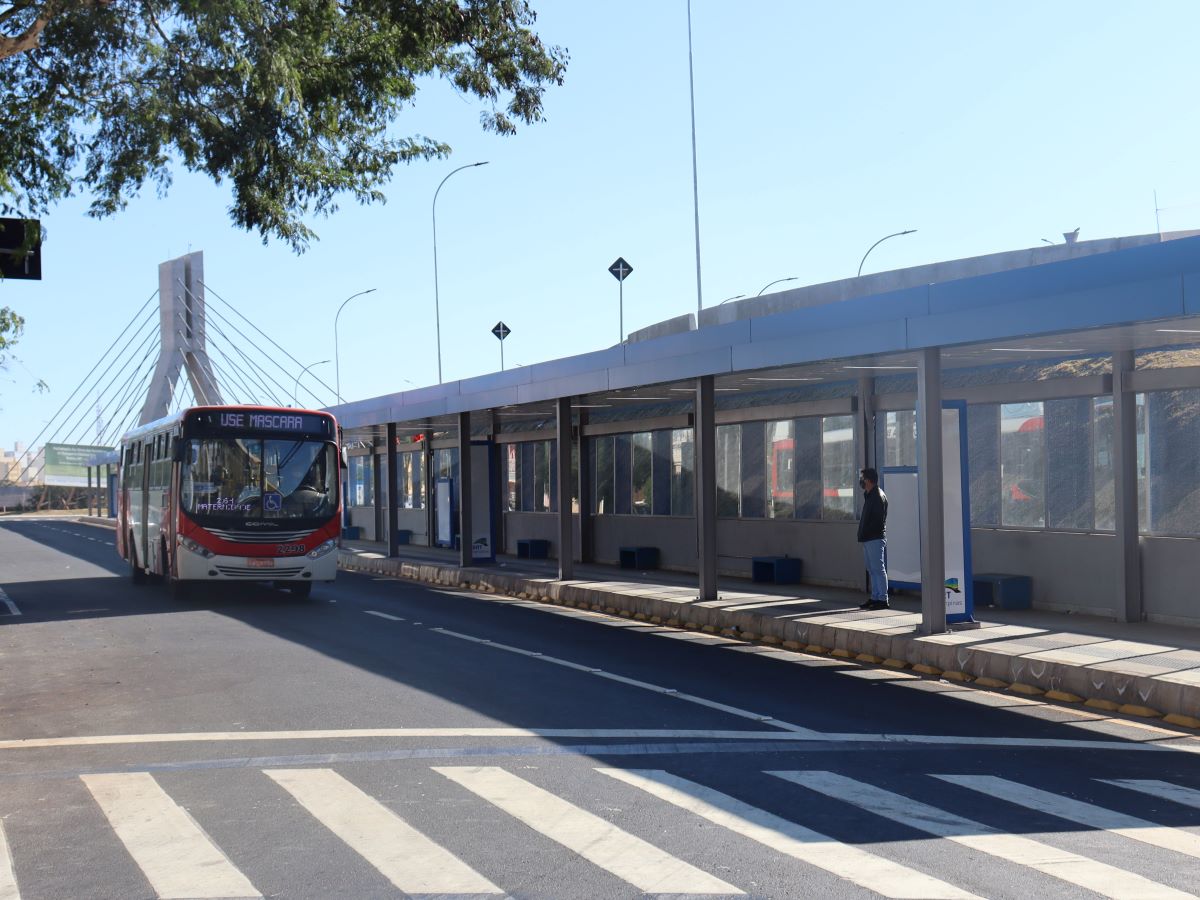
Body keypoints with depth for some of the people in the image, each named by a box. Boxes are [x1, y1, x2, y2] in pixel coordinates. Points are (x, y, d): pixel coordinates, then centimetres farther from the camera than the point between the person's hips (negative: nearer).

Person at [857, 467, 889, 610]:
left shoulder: (879, 496, -12)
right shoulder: (869, 496, 19)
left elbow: (879, 520, -19)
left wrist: (866, 533, -18)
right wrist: (862, 535, 12)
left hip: (875, 539, -10)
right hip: (868, 539, 10)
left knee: (878, 569, -8)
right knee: (872, 569, 11)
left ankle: (883, 599, -7)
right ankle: (875, 598, 15)